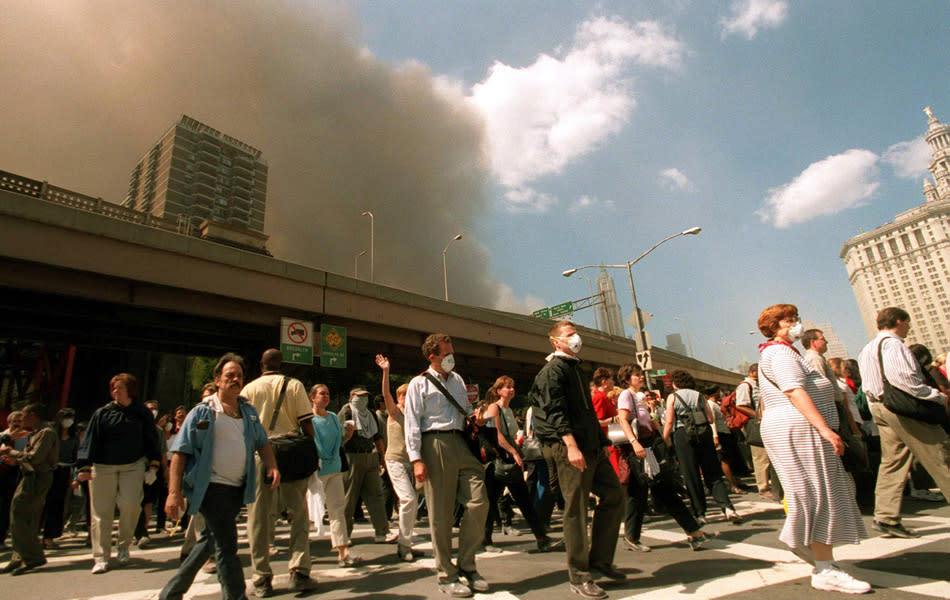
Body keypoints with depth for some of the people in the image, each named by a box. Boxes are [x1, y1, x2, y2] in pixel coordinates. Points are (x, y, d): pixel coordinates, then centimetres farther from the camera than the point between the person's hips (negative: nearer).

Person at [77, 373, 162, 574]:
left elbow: (151, 440, 9)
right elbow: (90, 441, 1)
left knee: (130, 504, -13)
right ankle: (101, 557, 11)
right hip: (103, 467, 1)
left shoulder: (142, 414, 5)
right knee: (101, 511, 1)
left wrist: (153, 466, 4)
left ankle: (124, 546, 11)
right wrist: (84, 467, -9)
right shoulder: (102, 414, 5)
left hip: (133, 465, -1)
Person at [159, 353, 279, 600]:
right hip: (212, 487, -6)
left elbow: (263, 443, 18)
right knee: (226, 545, -6)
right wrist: (174, 492, -13)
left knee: (211, 541, 17)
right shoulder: (202, 412, -4)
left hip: (238, 489, 6)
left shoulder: (249, 411, 12)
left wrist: (272, 467, 0)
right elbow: (180, 452, -6)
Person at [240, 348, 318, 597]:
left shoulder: (249, 389, 6)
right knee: (299, 513, 8)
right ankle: (299, 572, 5)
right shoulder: (294, 385, 3)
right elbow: (306, 423, -3)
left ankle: (262, 580, 13)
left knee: (259, 518, 8)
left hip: (259, 454, 1)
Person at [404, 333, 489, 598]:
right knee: (441, 513, 1)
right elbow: (412, 424, -4)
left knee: (479, 501, -1)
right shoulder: (419, 384, 1)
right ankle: (447, 575, 16)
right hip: (435, 444, -5)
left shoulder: (457, 380, 19)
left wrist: (474, 417, 7)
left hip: (460, 443, 6)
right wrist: (416, 459, -12)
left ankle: (466, 565, 16)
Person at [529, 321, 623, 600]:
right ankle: (579, 576, 10)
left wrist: (603, 442, 21)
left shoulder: (576, 369, 21)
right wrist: (571, 444, -27)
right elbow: (555, 410, -18)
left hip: (592, 447, 10)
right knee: (576, 509, -3)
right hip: (569, 447, -9)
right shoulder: (553, 370, -8)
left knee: (614, 495, 11)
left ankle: (599, 561, 23)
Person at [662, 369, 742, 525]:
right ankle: (727, 506, -8)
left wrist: (665, 440, 1)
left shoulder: (672, 397, 0)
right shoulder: (699, 395, 9)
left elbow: (669, 421, -6)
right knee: (712, 473, 8)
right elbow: (710, 418, 4)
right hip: (704, 433, 3)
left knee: (691, 475, 4)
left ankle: (699, 513, 8)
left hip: (682, 435, -3)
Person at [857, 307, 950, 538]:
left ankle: (885, 516, 6)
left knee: (892, 461, 8)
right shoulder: (892, 344, -10)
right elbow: (904, 378, -22)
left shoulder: (866, 350, 19)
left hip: (878, 408, 9)